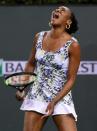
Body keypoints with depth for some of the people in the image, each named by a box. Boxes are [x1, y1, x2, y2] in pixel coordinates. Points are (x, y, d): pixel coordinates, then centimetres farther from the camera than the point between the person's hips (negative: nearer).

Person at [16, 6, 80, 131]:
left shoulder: (72, 45, -11)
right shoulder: (39, 37, 4)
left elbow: (71, 80, -9)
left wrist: (54, 102, -18)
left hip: (61, 98, -4)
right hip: (36, 96, 4)